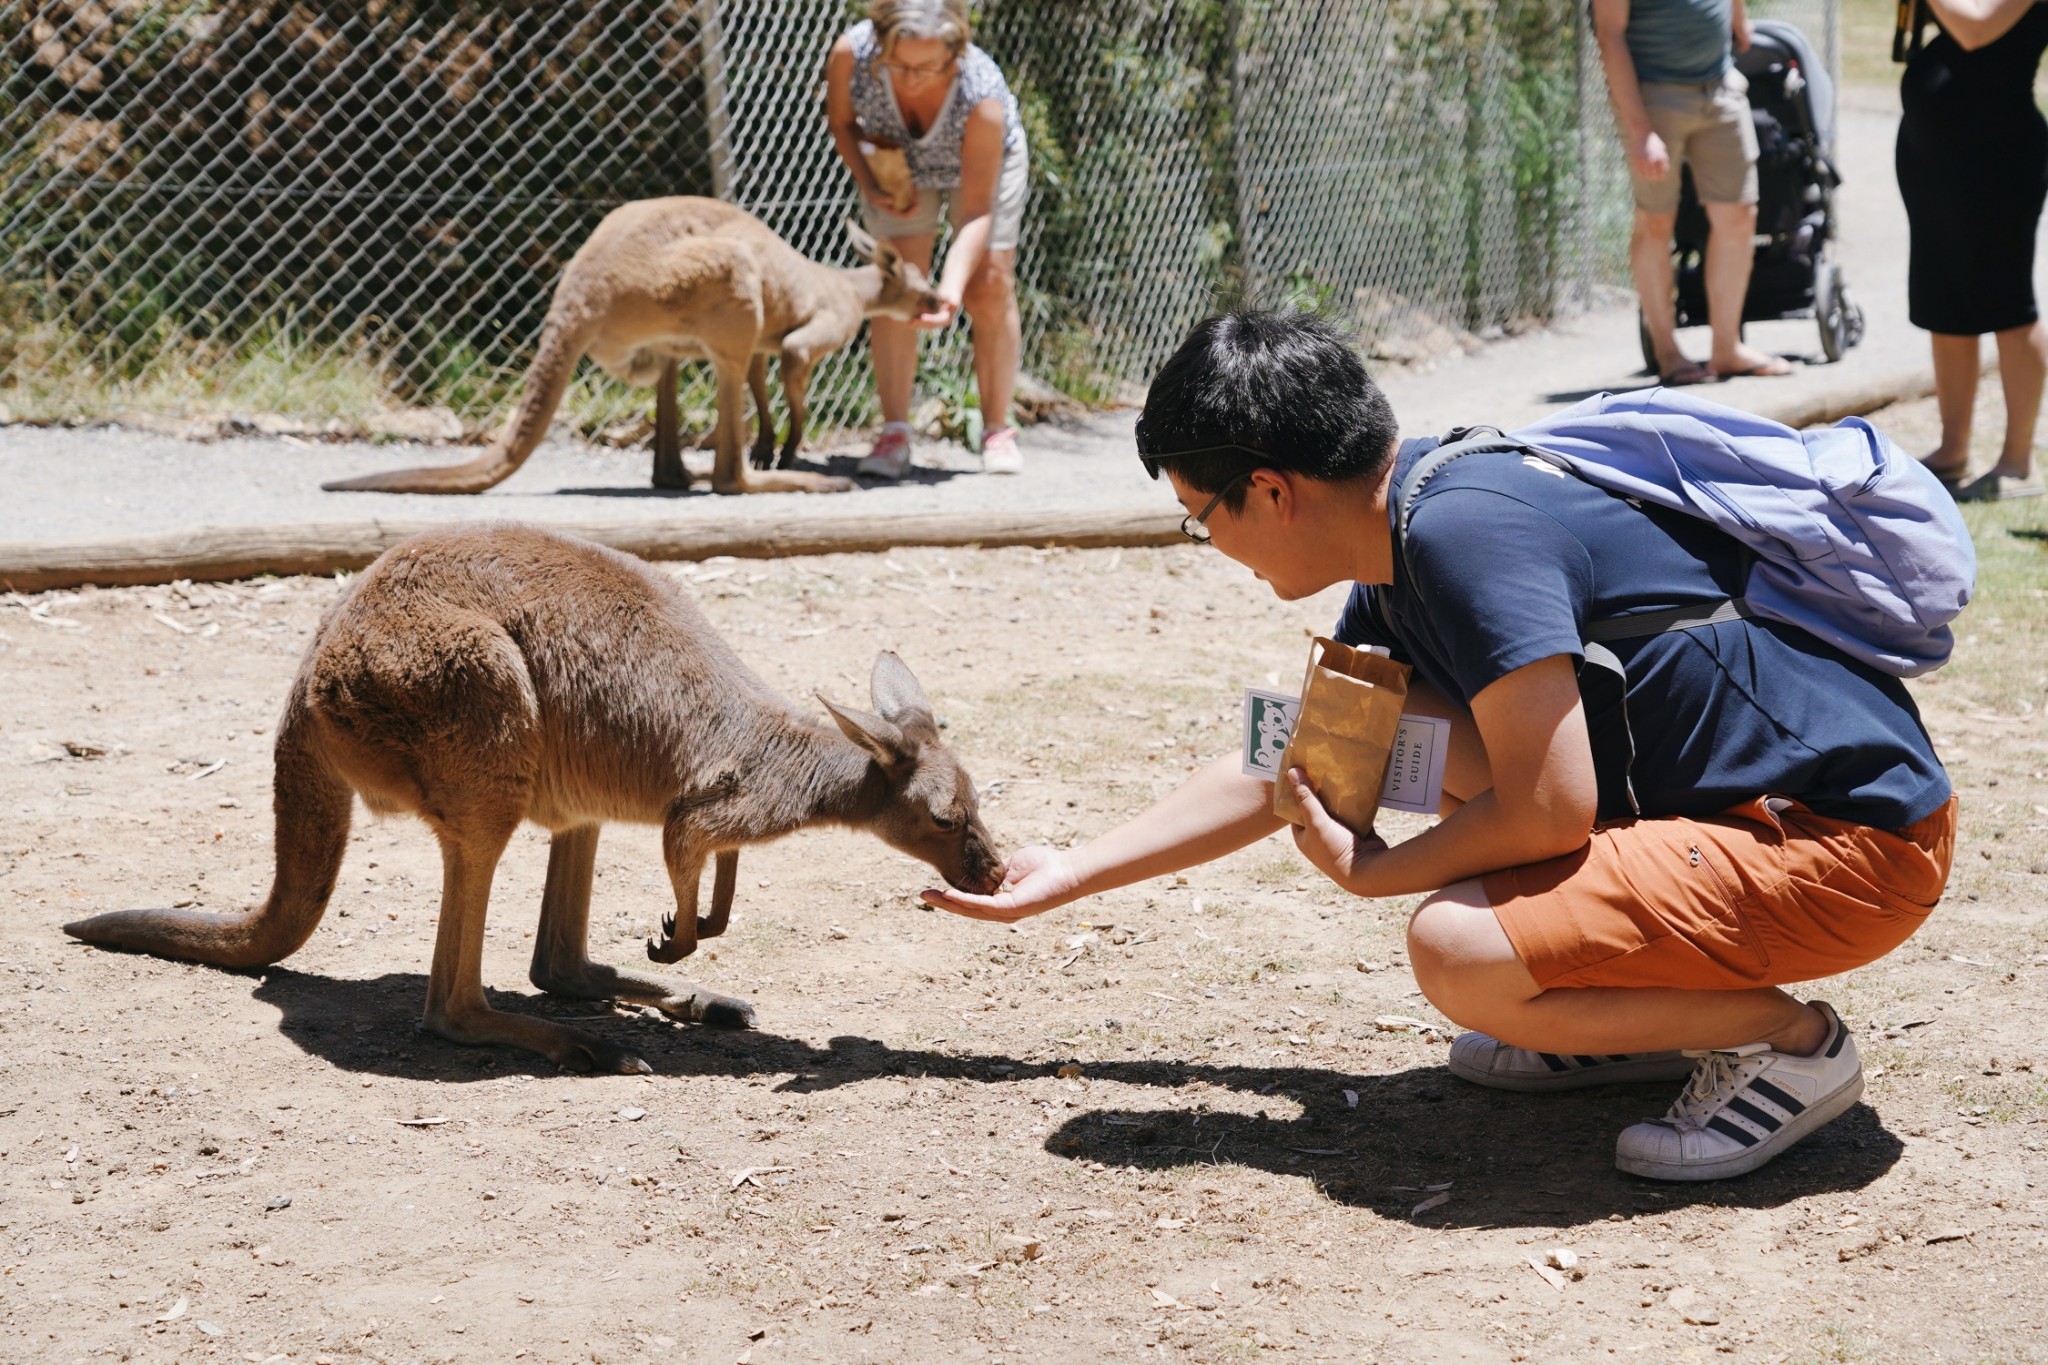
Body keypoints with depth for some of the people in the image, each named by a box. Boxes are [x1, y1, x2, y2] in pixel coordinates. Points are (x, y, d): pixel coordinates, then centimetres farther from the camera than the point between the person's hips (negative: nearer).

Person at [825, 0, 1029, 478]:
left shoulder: (983, 94, -42)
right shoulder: (852, 53, -37)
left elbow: (975, 212, -36)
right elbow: (840, 120, -12)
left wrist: (950, 288, -48)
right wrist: (868, 182, -27)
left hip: (981, 164, -2)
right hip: (896, 164, 2)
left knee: (990, 288, -4)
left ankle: (997, 430, 9)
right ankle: (894, 434, -5)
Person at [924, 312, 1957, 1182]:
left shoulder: (1462, 531, -22)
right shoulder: (1399, 563, 9)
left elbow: (1548, 811, -24)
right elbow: (1283, 770, 21)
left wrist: (1370, 872, -5)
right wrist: (1071, 873, 25)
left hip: (1853, 840, -10)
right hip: (1732, 791, 10)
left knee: (1459, 954, -25)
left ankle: (1787, 1036, -2)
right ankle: (1657, 1017, 14)